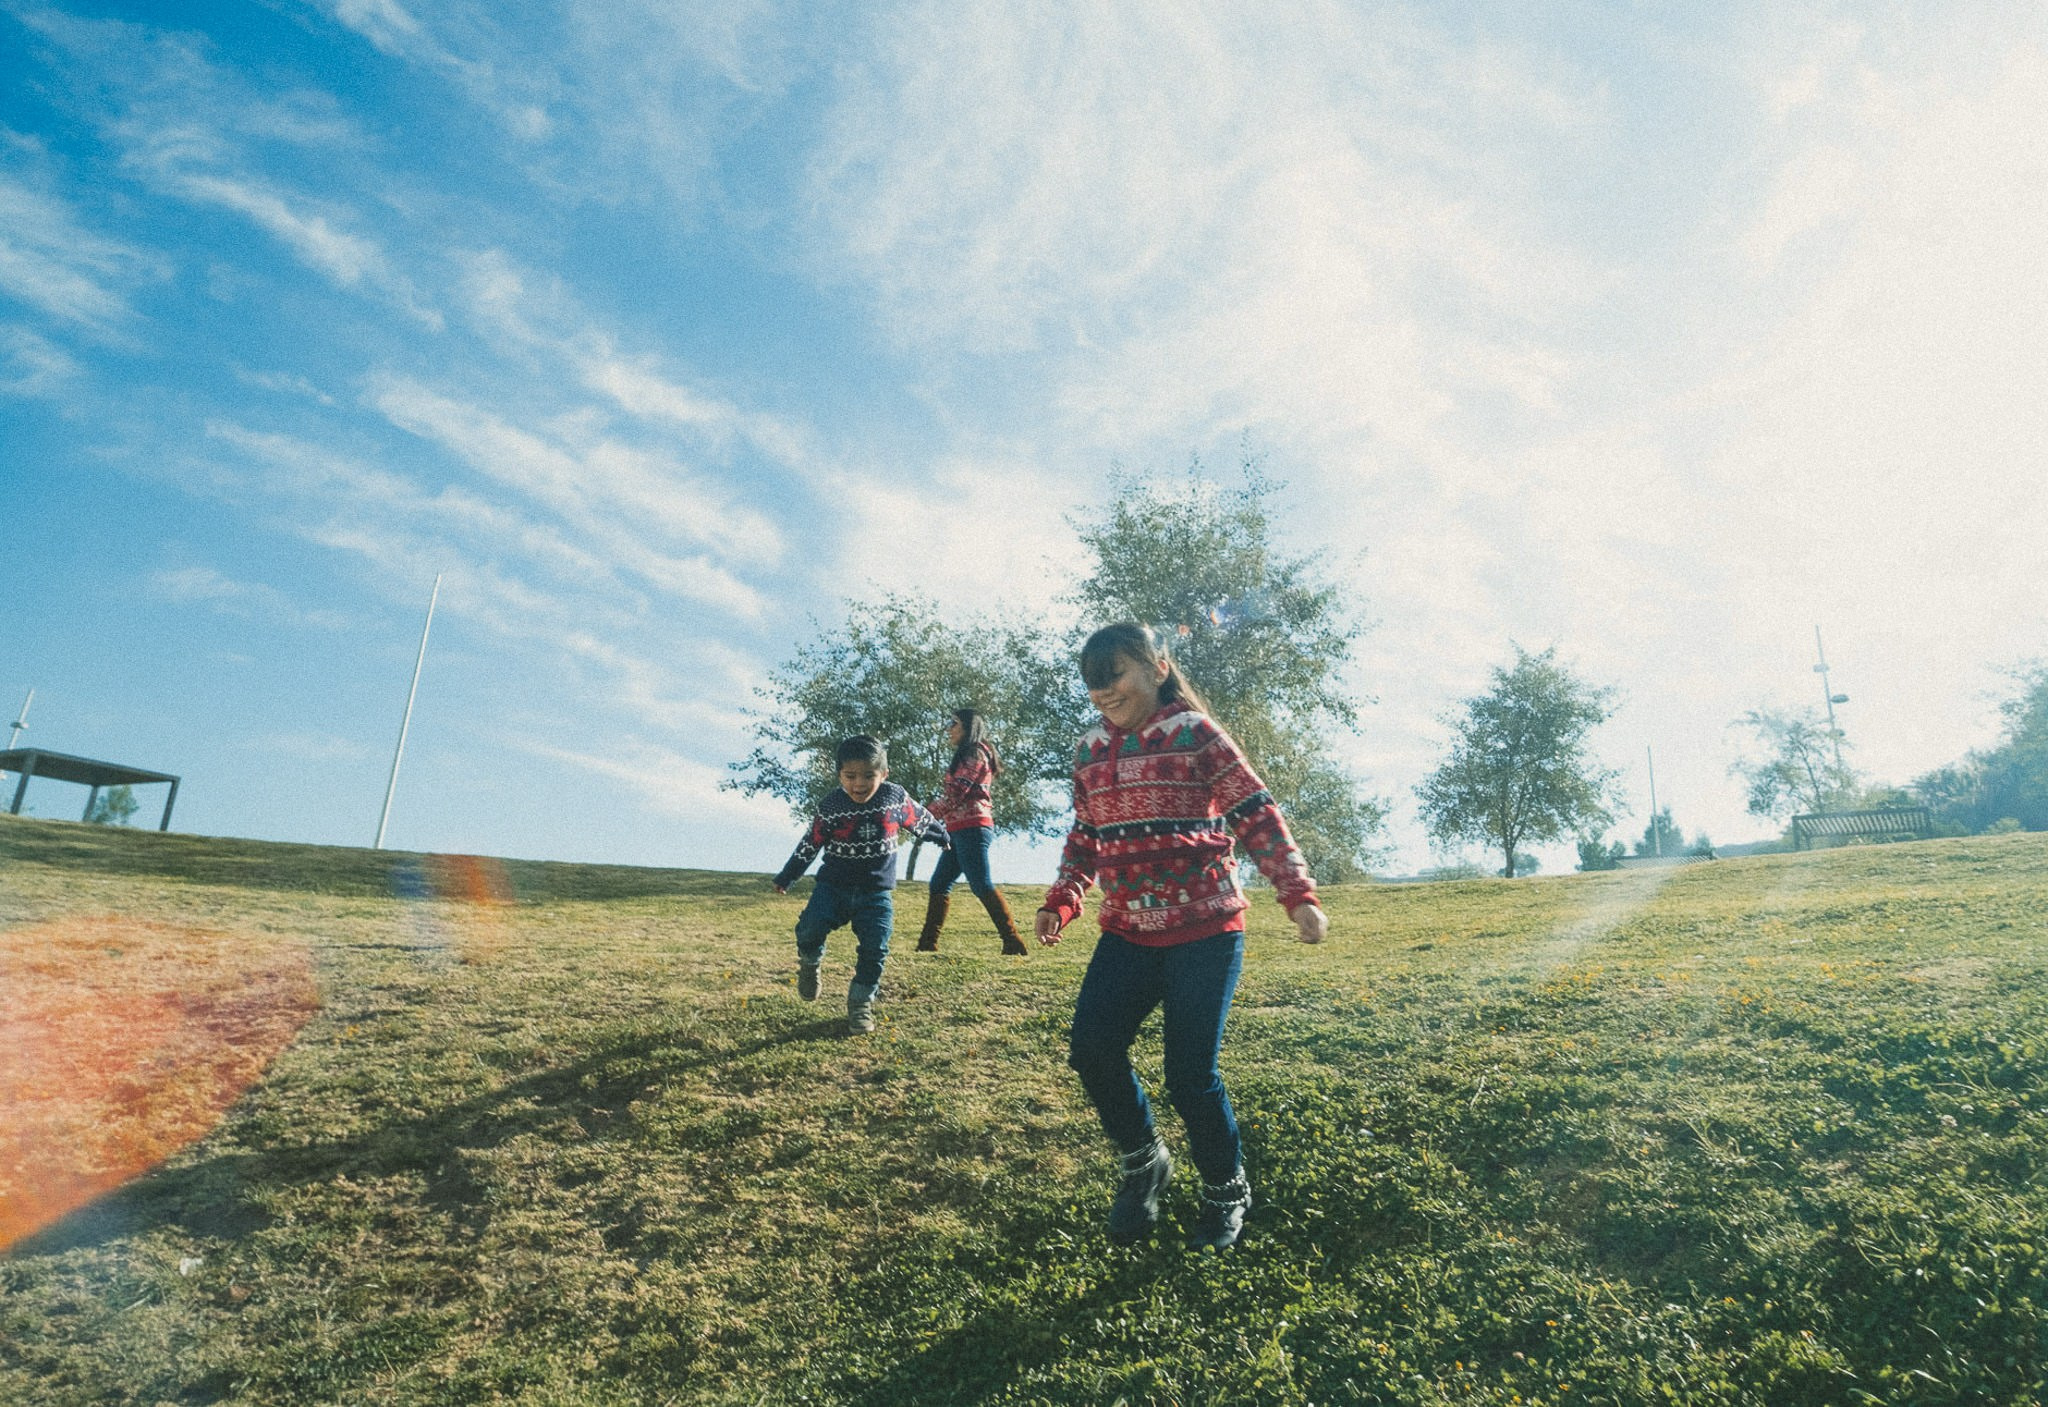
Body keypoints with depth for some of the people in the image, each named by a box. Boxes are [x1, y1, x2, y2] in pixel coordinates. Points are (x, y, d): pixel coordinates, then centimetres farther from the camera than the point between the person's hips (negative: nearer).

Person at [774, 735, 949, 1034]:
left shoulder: (896, 798, -6)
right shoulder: (830, 807, -9)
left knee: (874, 950, -6)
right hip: (834, 886, -1)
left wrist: (941, 836, 30)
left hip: (875, 893, 1)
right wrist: (785, 879, 9)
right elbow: (809, 845, 2)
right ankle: (809, 963, 13)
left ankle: (861, 1003, 15)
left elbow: (919, 819, 14)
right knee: (809, 929, -21)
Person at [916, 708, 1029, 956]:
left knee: (981, 885, -12)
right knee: (939, 884, 9)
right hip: (960, 830, 10)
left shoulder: (974, 753, -7)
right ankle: (927, 944, 12)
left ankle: (1014, 944, -10)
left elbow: (955, 794, -14)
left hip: (971, 828, -10)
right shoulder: (968, 755, 24)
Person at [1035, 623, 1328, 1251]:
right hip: (1127, 932, 5)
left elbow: (1256, 816, -5)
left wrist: (1298, 894, -12)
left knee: (1190, 1073, -3)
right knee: (1092, 1046, -11)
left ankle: (1226, 1191, 26)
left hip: (1204, 929, -5)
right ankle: (1143, 1163, 18)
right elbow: (1084, 838, 16)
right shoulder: (1090, 751, 10)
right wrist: (1063, 900, 1)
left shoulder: (1195, 733, -6)